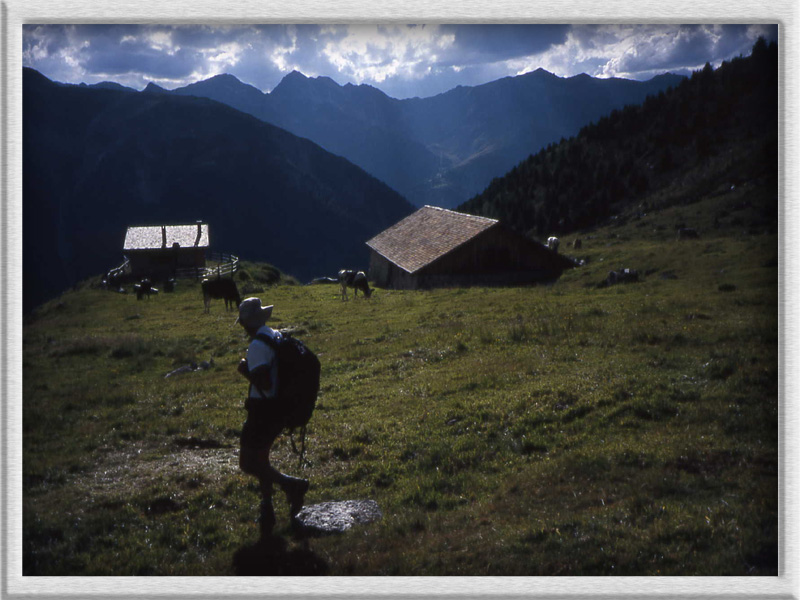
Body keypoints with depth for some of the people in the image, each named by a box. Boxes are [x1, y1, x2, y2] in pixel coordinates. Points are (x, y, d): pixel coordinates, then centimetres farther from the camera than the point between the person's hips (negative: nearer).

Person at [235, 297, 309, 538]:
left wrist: (245, 371, -11)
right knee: (260, 458, 21)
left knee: (248, 463, -4)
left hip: (263, 410, -9)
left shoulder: (258, 345, -20)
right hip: (280, 408, 9)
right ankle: (267, 509, 28)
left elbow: (264, 384, -27)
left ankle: (292, 484, -8)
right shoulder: (277, 336, 8)